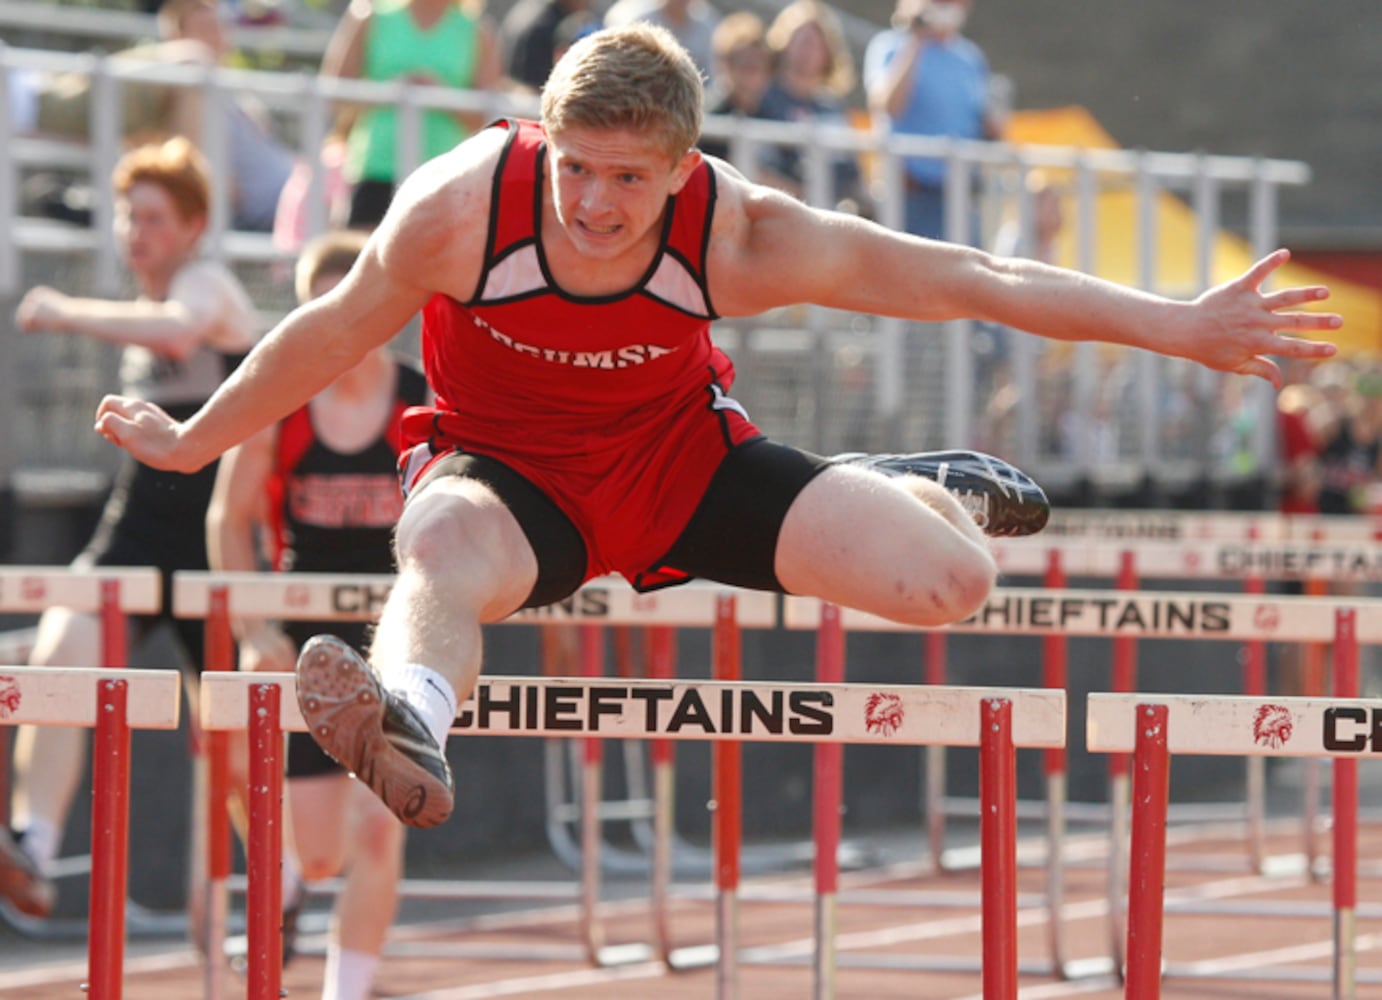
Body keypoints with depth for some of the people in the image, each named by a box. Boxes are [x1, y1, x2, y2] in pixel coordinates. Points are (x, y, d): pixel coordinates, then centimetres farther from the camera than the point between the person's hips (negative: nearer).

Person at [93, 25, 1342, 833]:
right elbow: (330, 335, -8)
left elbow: (971, 279, -17)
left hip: (679, 460, 2)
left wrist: (1184, 327, -15)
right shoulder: (460, 208, -27)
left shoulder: (737, 234, -24)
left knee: (951, 584, -12)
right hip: (509, 471, -2)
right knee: (443, 557, -40)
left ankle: (920, 489, 28)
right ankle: (412, 728, -76)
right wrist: (194, 444, 4)